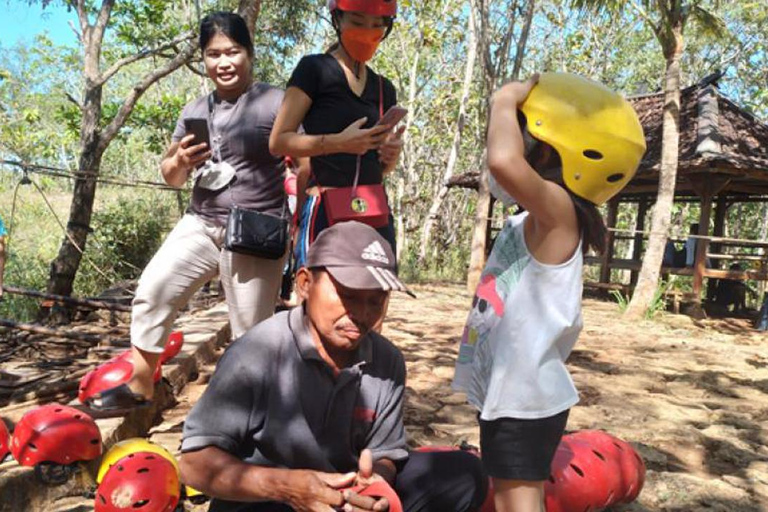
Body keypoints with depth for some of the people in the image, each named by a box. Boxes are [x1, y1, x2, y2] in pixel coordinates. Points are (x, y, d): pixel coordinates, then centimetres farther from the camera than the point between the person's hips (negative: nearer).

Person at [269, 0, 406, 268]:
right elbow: (279, 141, -5)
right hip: (325, 212, -5)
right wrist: (339, 142, -18)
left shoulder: (384, 88, 17)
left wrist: (392, 153, -2)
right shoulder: (314, 69, 1)